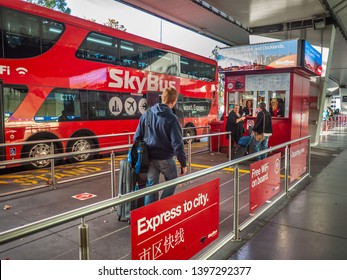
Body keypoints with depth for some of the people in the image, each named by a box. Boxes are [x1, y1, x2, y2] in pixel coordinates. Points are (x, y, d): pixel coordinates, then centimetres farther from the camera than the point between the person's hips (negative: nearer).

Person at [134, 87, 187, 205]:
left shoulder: (146, 114, 0)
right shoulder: (171, 119, -15)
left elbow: (137, 137, 4)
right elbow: (177, 144, -17)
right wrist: (183, 164, -8)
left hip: (149, 159, 4)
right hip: (166, 159, -4)